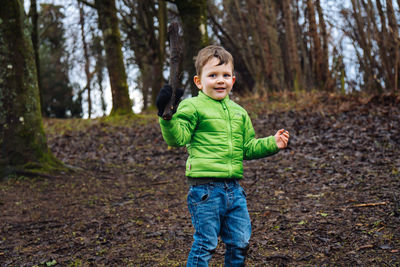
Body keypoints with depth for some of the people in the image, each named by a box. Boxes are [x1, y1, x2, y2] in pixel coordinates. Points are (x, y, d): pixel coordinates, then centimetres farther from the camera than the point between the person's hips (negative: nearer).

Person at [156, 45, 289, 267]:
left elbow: (248, 147, 20)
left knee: (240, 242, 13)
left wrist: (272, 144, 8)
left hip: (233, 188, 6)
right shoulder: (193, 107, -5)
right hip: (205, 188, -6)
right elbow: (177, 137, -16)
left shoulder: (238, 112, 15)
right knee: (205, 243, 0)